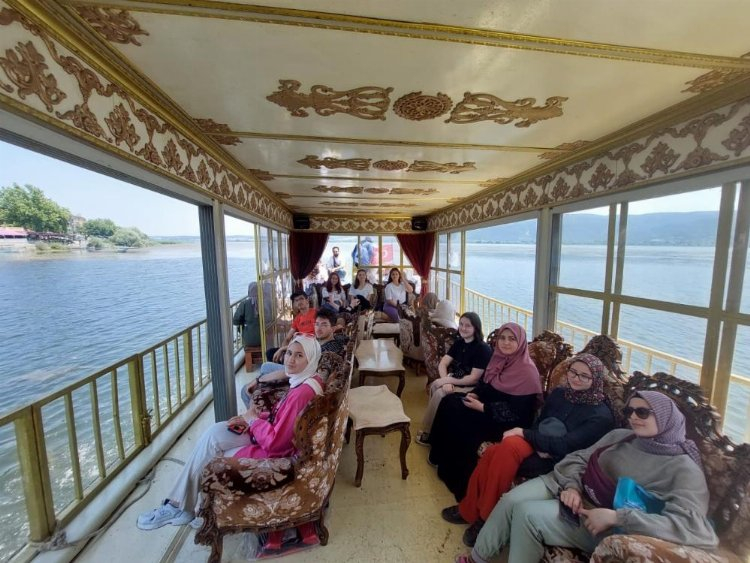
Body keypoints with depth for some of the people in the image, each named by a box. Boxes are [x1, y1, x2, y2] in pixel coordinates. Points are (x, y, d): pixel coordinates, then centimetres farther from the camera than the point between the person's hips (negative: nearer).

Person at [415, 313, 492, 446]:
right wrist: (446, 382, -21)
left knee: (440, 393, -22)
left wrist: (449, 380, -20)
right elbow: (442, 363, -3)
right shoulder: (459, 342, 2)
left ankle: (428, 433, -1)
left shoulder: (483, 349, -20)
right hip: (456, 380, 7)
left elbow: (474, 379, -22)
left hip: (473, 389, -7)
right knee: (434, 386, -14)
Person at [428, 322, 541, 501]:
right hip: (489, 405, 8)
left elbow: (517, 413, -24)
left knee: (461, 422, -19)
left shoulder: (527, 372, -22)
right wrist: (475, 394, -8)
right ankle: (442, 457, 11)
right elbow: (484, 383, 12)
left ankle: (460, 478, 7)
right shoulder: (500, 359, 1)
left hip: (509, 424, -8)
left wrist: (482, 408, -24)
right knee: (450, 402, -5)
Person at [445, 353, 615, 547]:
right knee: (493, 451, -27)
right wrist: (540, 446, -11)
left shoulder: (601, 416, -10)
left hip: (557, 464, -4)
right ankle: (470, 509, -7)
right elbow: (538, 424, 10)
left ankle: (486, 518, -12)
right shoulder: (559, 393, 6)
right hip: (537, 448, 5)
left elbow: (564, 446, -18)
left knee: (508, 446, -32)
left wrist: (522, 432, -16)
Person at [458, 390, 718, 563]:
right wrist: (571, 486, -11)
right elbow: (578, 458, 8)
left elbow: (693, 526, -25)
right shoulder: (619, 436, 5)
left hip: (602, 523, -5)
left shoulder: (683, 469, -12)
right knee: (511, 500, -15)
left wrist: (615, 517, -29)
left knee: (527, 514, -25)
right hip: (571, 488, 5)